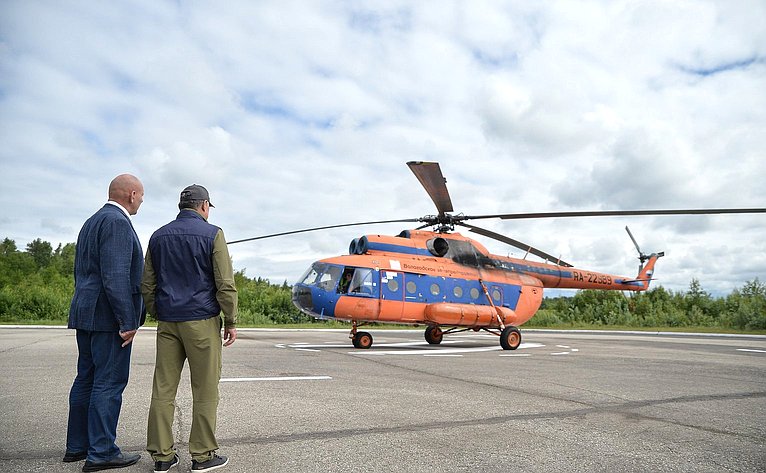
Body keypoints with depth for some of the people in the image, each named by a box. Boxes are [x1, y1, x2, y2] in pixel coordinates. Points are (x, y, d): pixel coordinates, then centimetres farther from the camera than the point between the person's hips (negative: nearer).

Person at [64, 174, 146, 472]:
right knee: (109, 382, -3)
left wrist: (85, 309, 23)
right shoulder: (117, 222, -14)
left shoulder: (91, 223, 18)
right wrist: (128, 321, -20)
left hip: (86, 314, 10)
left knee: (86, 379, 15)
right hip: (108, 316, -10)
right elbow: (115, 276, -22)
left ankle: (77, 446, 24)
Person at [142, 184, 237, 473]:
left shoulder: (158, 236, 12)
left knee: (164, 388, 7)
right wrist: (231, 322, -2)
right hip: (201, 321, -5)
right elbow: (225, 283, -9)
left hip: (168, 322, 5)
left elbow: (147, 285, 13)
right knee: (205, 390, 2)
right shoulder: (212, 234, -5)